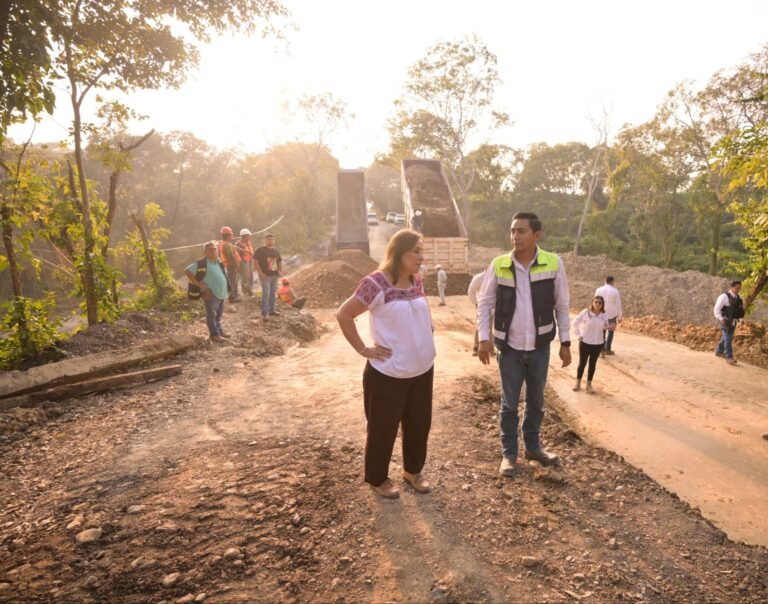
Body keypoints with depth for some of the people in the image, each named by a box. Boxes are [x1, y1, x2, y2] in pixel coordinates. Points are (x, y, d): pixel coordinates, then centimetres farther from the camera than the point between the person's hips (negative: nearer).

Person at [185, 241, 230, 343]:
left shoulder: (218, 262, 9)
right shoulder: (201, 263, -16)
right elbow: (187, 271, -18)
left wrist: (225, 290, 12)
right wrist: (198, 284, -18)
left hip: (221, 293, 8)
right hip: (210, 293, -8)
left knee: (219, 314, 18)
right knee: (211, 315, -1)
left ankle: (219, 331, 29)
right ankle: (214, 334, 6)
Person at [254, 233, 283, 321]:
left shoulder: (275, 250, 11)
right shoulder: (260, 249, -8)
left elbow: (279, 261, 20)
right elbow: (256, 262, -12)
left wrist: (280, 270, 4)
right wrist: (261, 273, -18)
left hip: (274, 275, 7)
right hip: (265, 276, -7)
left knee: (273, 293, 14)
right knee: (266, 294, -9)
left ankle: (271, 310, 28)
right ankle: (264, 313, -3)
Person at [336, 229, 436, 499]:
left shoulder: (417, 281, 3)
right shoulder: (377, 283, -18)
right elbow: (343, 315, -14)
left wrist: (422, 345, 13)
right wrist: (363, 349, -13)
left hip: (422, 369, 7)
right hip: (388, 373, -6)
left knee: (419, 425, 18)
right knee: (383, 429, 10)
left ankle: (413, 470, 40)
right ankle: (377, 478, 31)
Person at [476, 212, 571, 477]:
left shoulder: (554, 264, -8)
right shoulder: (498, 265, -9)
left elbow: (562, 305, 1)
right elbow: (484, 303, -1)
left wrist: (565, 342, 2)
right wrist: (483, 338, -9)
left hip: (540, 346, 1)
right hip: (509, 347, -1)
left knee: (536, 400, 18)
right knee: (509, 403, 10)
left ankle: (533, 446, 38)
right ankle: (508, 453, 27)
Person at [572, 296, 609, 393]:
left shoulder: (604, 315, -3)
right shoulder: (585, 312, -12)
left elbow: (605, 326, 11)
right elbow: (575, 323, -3)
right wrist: (579, 334, -7)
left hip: (598, 344, 3)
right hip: (585, 342, -2)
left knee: (592, 364, 11)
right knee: (582, 363, 6)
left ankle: (589, 384, 22)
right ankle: (578, 383, 21)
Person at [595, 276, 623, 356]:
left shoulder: (599, 290, -4)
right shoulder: (615, 291, -10)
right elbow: (618, 305, -6)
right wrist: (620, 317, 5)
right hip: (612, 315, -2)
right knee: (611, 331, 17)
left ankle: (602, 350, 0)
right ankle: (607, 349, 22)